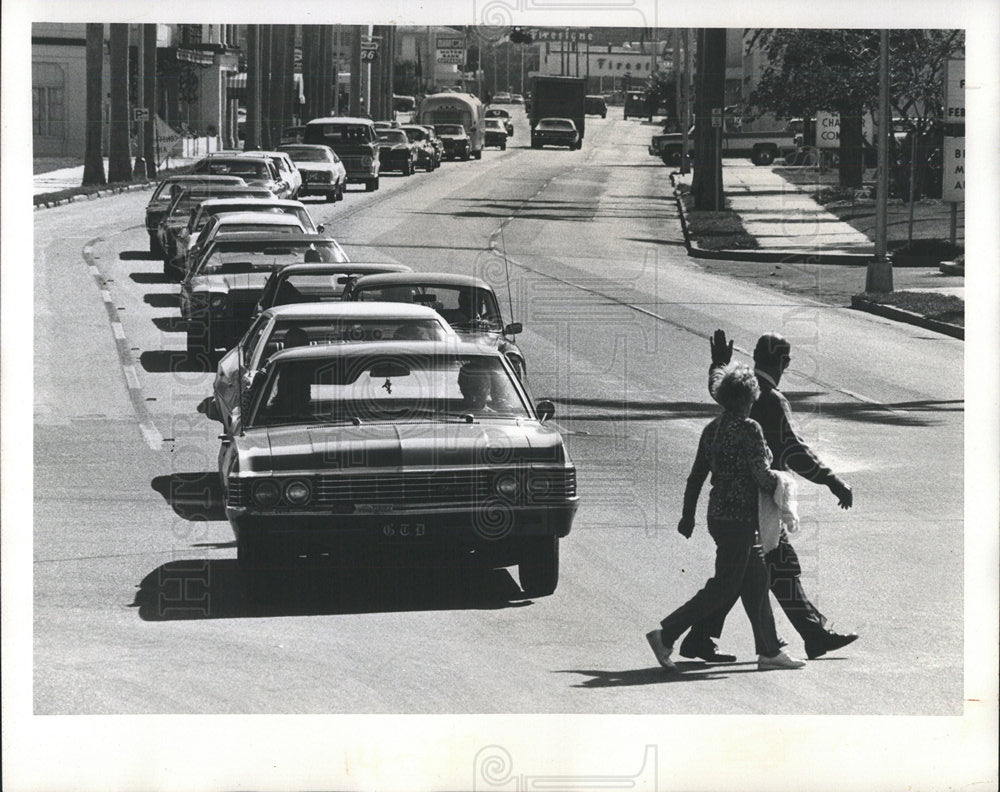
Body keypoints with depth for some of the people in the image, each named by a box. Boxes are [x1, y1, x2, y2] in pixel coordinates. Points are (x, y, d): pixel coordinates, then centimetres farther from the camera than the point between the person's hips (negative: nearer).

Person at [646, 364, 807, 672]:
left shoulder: (712, 429, 9)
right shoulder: (748, 429, -15)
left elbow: (696, 476, 13)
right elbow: (763, 476, -18)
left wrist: (688, 516, 19)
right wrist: (780, 483, 4)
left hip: (719, 515, 9)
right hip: (739, 518, -9)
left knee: (756, 581, 14)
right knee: (723, 587, -4)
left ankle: (769, 651, 17)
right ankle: (666, 635, -7)